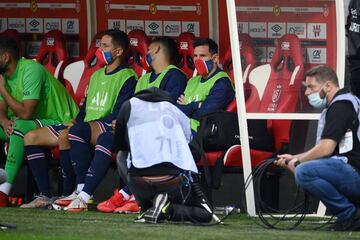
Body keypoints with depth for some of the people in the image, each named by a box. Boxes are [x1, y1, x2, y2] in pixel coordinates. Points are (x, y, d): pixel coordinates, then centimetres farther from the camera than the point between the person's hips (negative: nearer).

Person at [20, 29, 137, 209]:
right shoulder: (96, 75, 25)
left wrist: (79, 125, -18)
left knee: (69, 134, -40)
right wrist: (76, 122, 2)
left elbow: (119, 114, -14)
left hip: (108, 129, -9)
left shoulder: (127, 78, -3)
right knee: (31, 137, -2)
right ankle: (45, 195, -8)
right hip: (85, 127, 9)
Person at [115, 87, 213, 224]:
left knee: (121, 156, 32)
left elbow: (118, 146, 29)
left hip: (141, 183, -1)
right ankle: (169, 210, -5)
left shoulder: (130, 105, 20)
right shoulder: (177, 111, 25)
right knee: (205, 213, 25)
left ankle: (147, 206, 15)